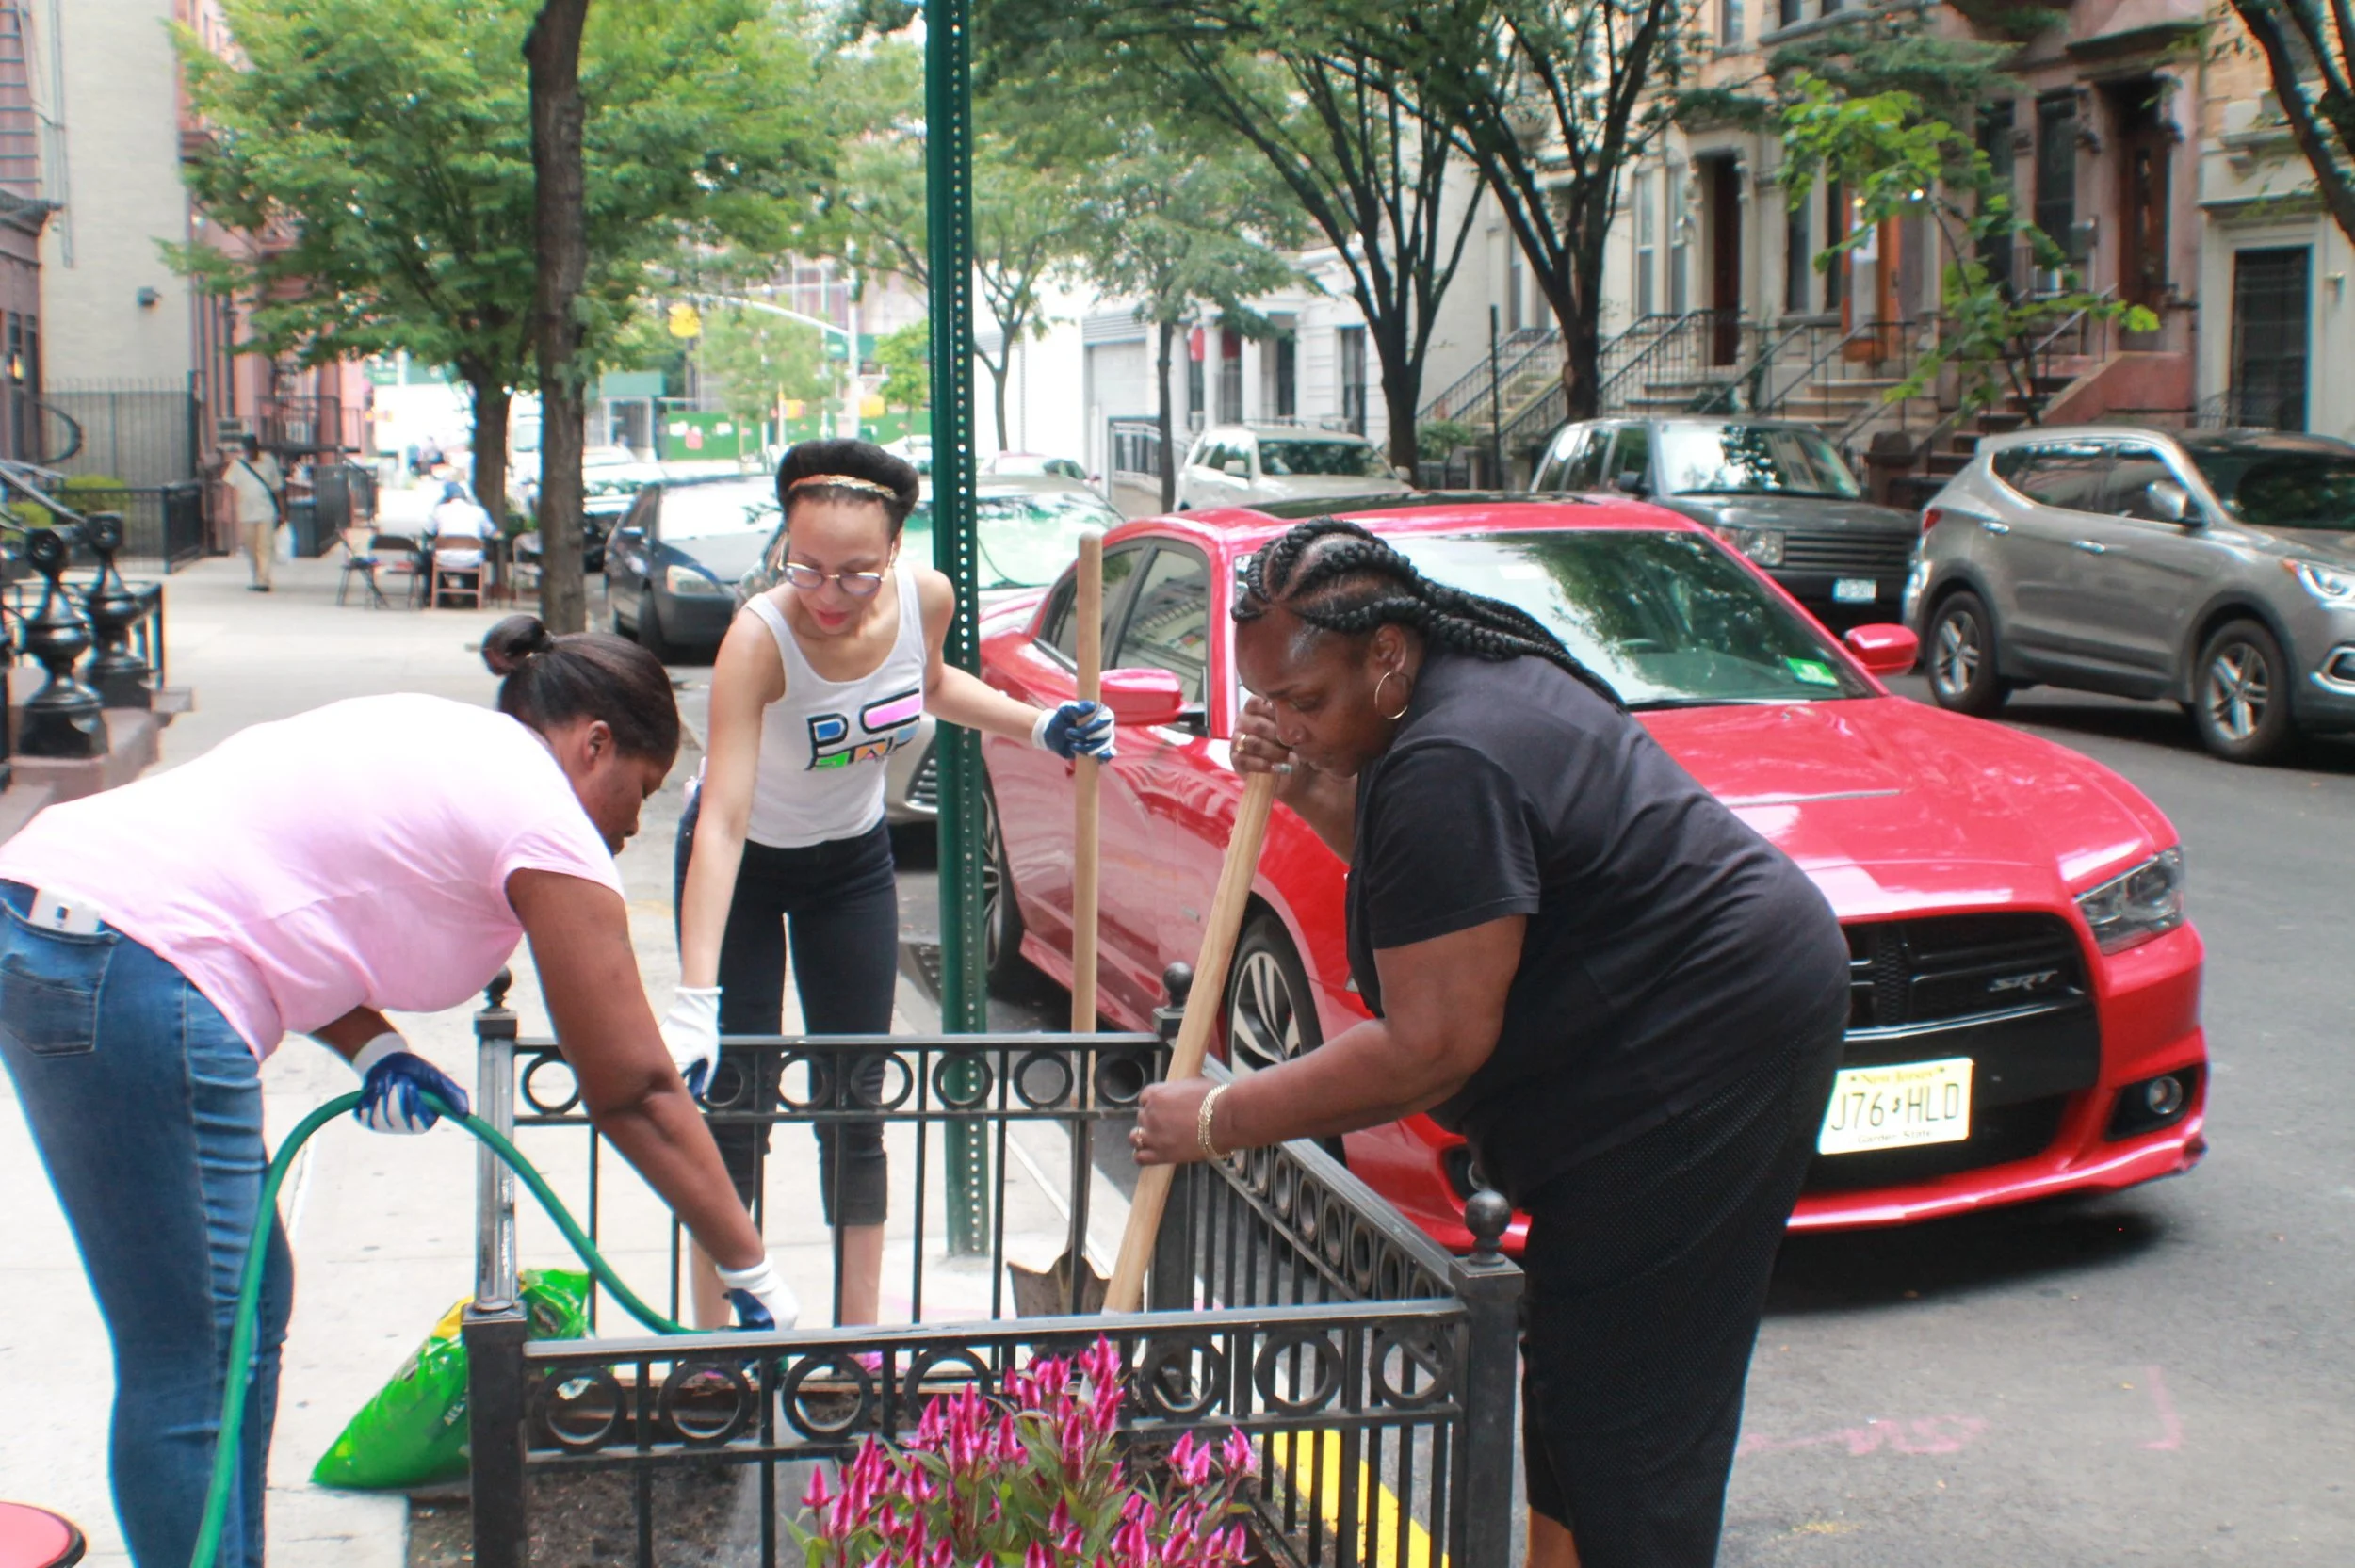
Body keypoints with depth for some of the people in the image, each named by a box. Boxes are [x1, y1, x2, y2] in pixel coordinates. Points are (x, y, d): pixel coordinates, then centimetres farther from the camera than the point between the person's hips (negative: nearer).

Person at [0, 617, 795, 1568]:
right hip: (135, 976, -10)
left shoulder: (434, 737, 22)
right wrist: (753, 1273, 7)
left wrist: (373, 1050, 4)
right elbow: (634, 1094, -1)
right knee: (194, 1365, -5)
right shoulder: (547, 821, -3)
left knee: (246, 1304, 17)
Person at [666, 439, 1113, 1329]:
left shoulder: (926, 598, -21)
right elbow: (722, 822, -45)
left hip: (855, 860, 4)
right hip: (746, 863, -4)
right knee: (733, 1102, -4)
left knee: (857, 1102, 8)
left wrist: (1040, 725, -10)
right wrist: (694, 1003, -52)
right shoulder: (760, 637, -36)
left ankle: (861, 1331, 19)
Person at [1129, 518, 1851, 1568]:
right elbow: (1417, 862, 24)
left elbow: (1430, 1047, -24)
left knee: (1618, 1378, -6)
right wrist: (1308, 792, 5)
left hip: (1705, 1039, -11)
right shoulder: (1480, 674, 7)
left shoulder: (1447, 767, -25)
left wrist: (1220, 1120, -16)